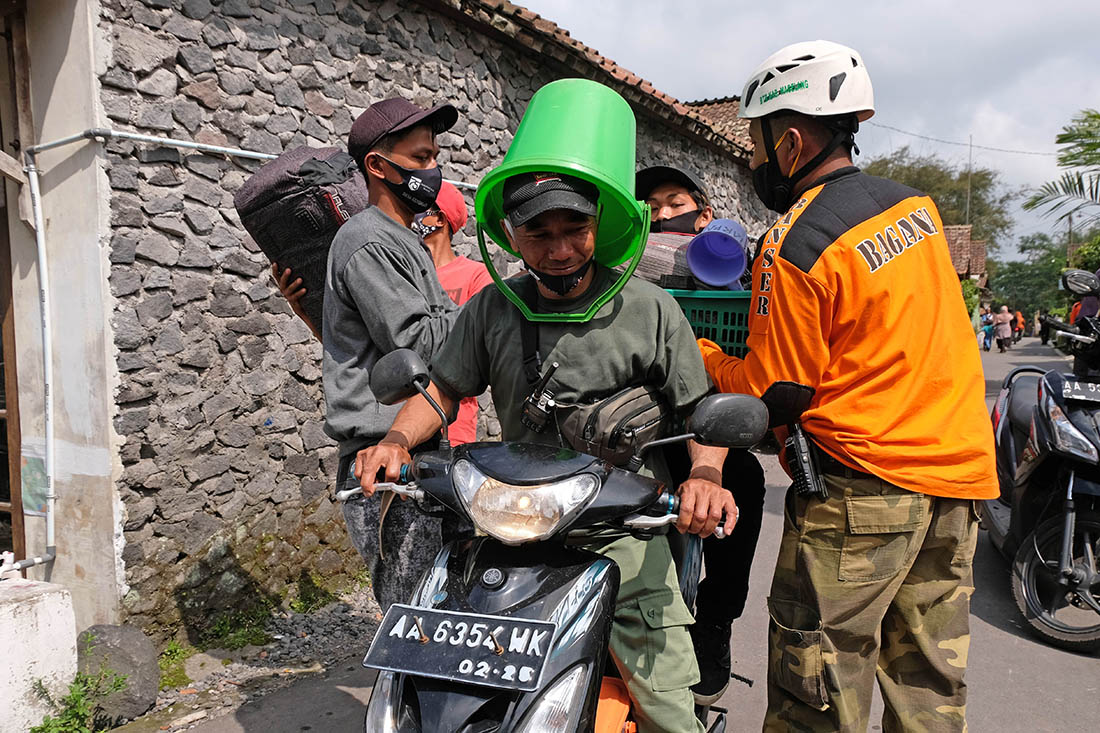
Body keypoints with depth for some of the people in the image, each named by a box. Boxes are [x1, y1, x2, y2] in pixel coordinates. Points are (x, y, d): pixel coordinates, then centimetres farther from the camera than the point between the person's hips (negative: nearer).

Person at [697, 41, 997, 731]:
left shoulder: (795, 250, -16)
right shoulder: (918, 205, 8)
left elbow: (769, 395, -10)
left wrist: (694, 349, 4)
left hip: (861, 483, -8)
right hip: (959, 471, 8)